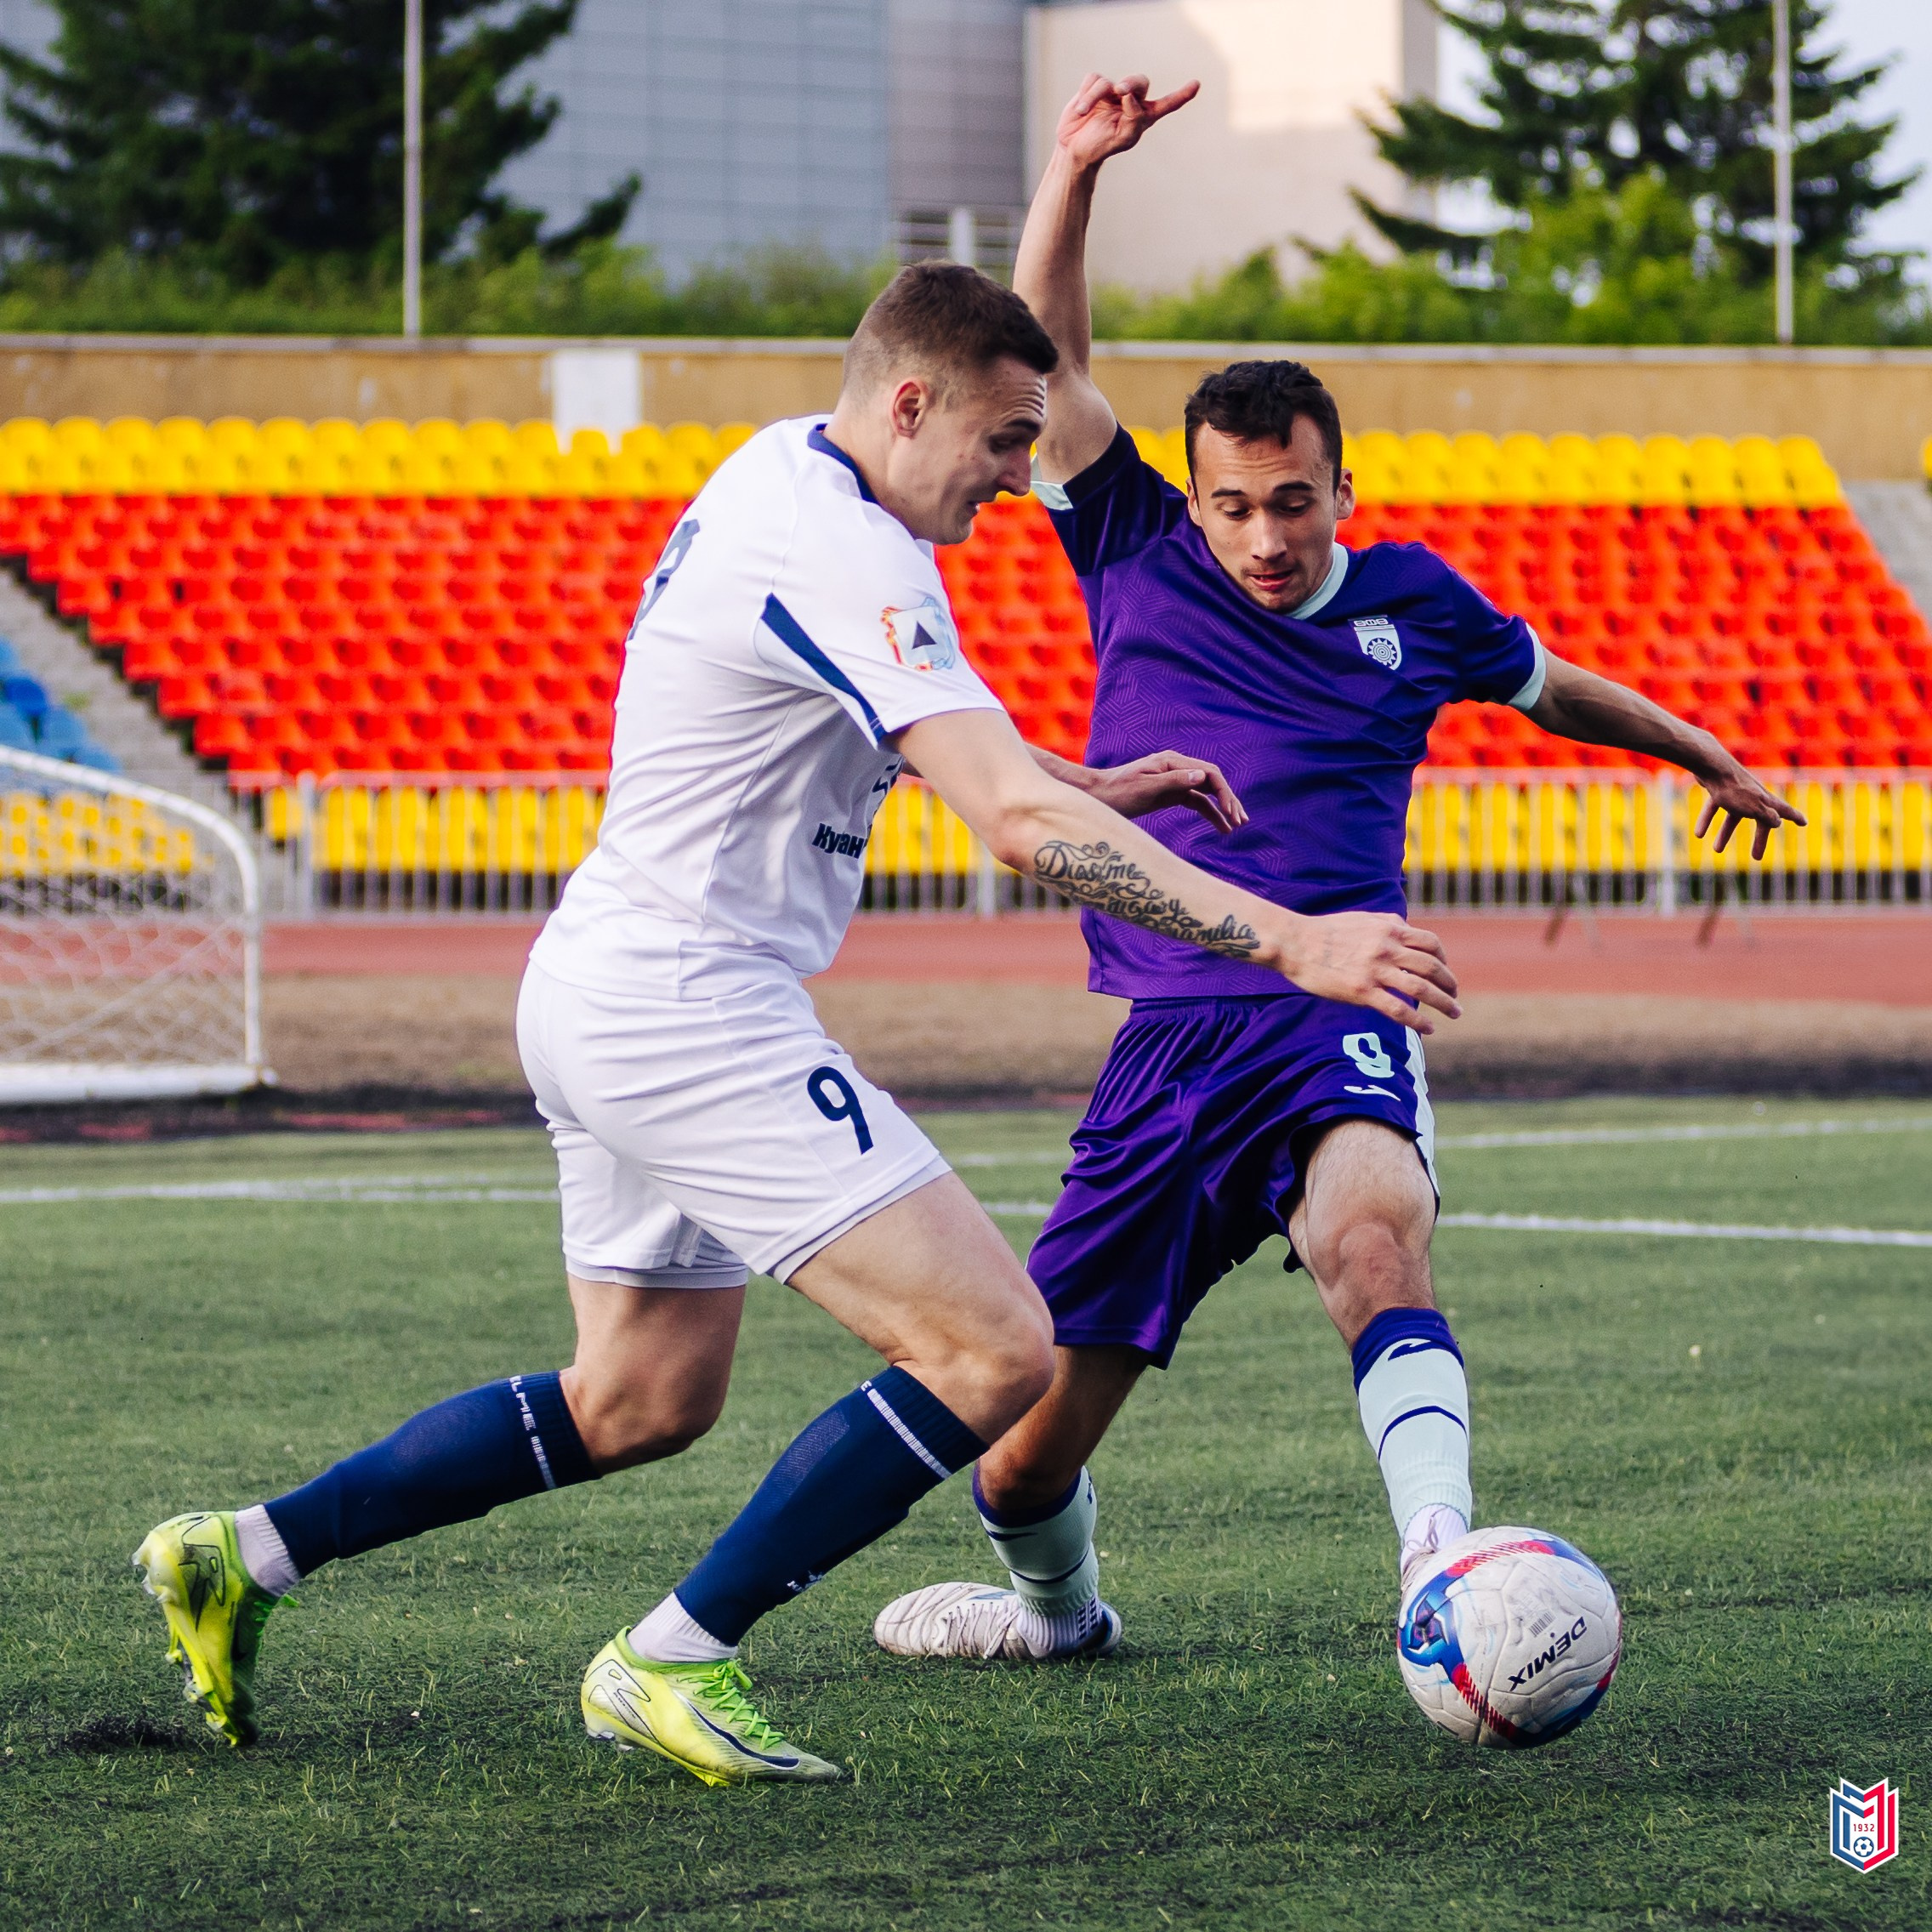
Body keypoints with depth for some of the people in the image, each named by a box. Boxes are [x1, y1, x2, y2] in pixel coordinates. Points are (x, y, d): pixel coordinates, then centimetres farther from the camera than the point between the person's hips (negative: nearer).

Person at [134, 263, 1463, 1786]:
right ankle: (674, 1662, -7)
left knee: (637, 1403, 24)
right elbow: (1017, 821, -28)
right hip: (690, 1012, -11)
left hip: (608, 996, 11)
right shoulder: (847, 557, -20)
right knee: (994, 1354, -15)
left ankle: (244, 1556, 25)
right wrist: (1286, 940, -30)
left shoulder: (780, 473, 12)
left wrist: (1094, 787, 18)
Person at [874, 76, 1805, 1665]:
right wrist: (1077, 169, -7)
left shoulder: (1410, 602, 12)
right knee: (1022, 1456, 1)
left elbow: (1553, 685, 32)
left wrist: (1713, 762, 45)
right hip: (1166, 1042, 1)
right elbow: (1043, 361, 4)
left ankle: (1441, 1565, -54)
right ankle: (1058, 1607, 36)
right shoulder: (1139, 562, 9)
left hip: (1332, 1022, -1)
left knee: (1375, 1227, -38)